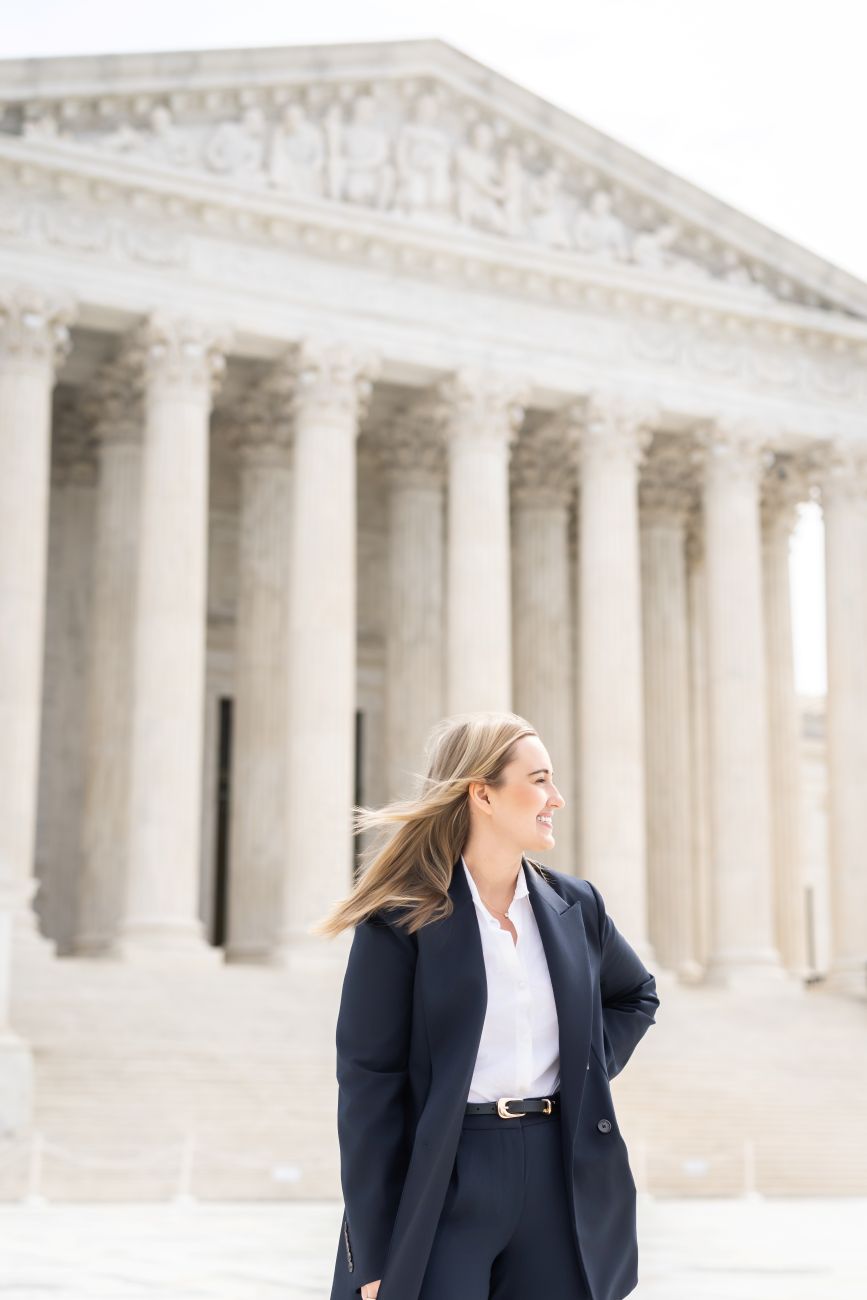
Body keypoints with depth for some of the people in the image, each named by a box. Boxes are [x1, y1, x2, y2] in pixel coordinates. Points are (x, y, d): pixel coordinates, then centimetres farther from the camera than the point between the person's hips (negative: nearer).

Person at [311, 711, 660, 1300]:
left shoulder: (575, 903, 7)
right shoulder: (401, 917, -8)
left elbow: (637, 995, 27)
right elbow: (368, 1084, -10)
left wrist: (590, 1068, 7)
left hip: (558, 1179, 5)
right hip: (443, 1185, -5)